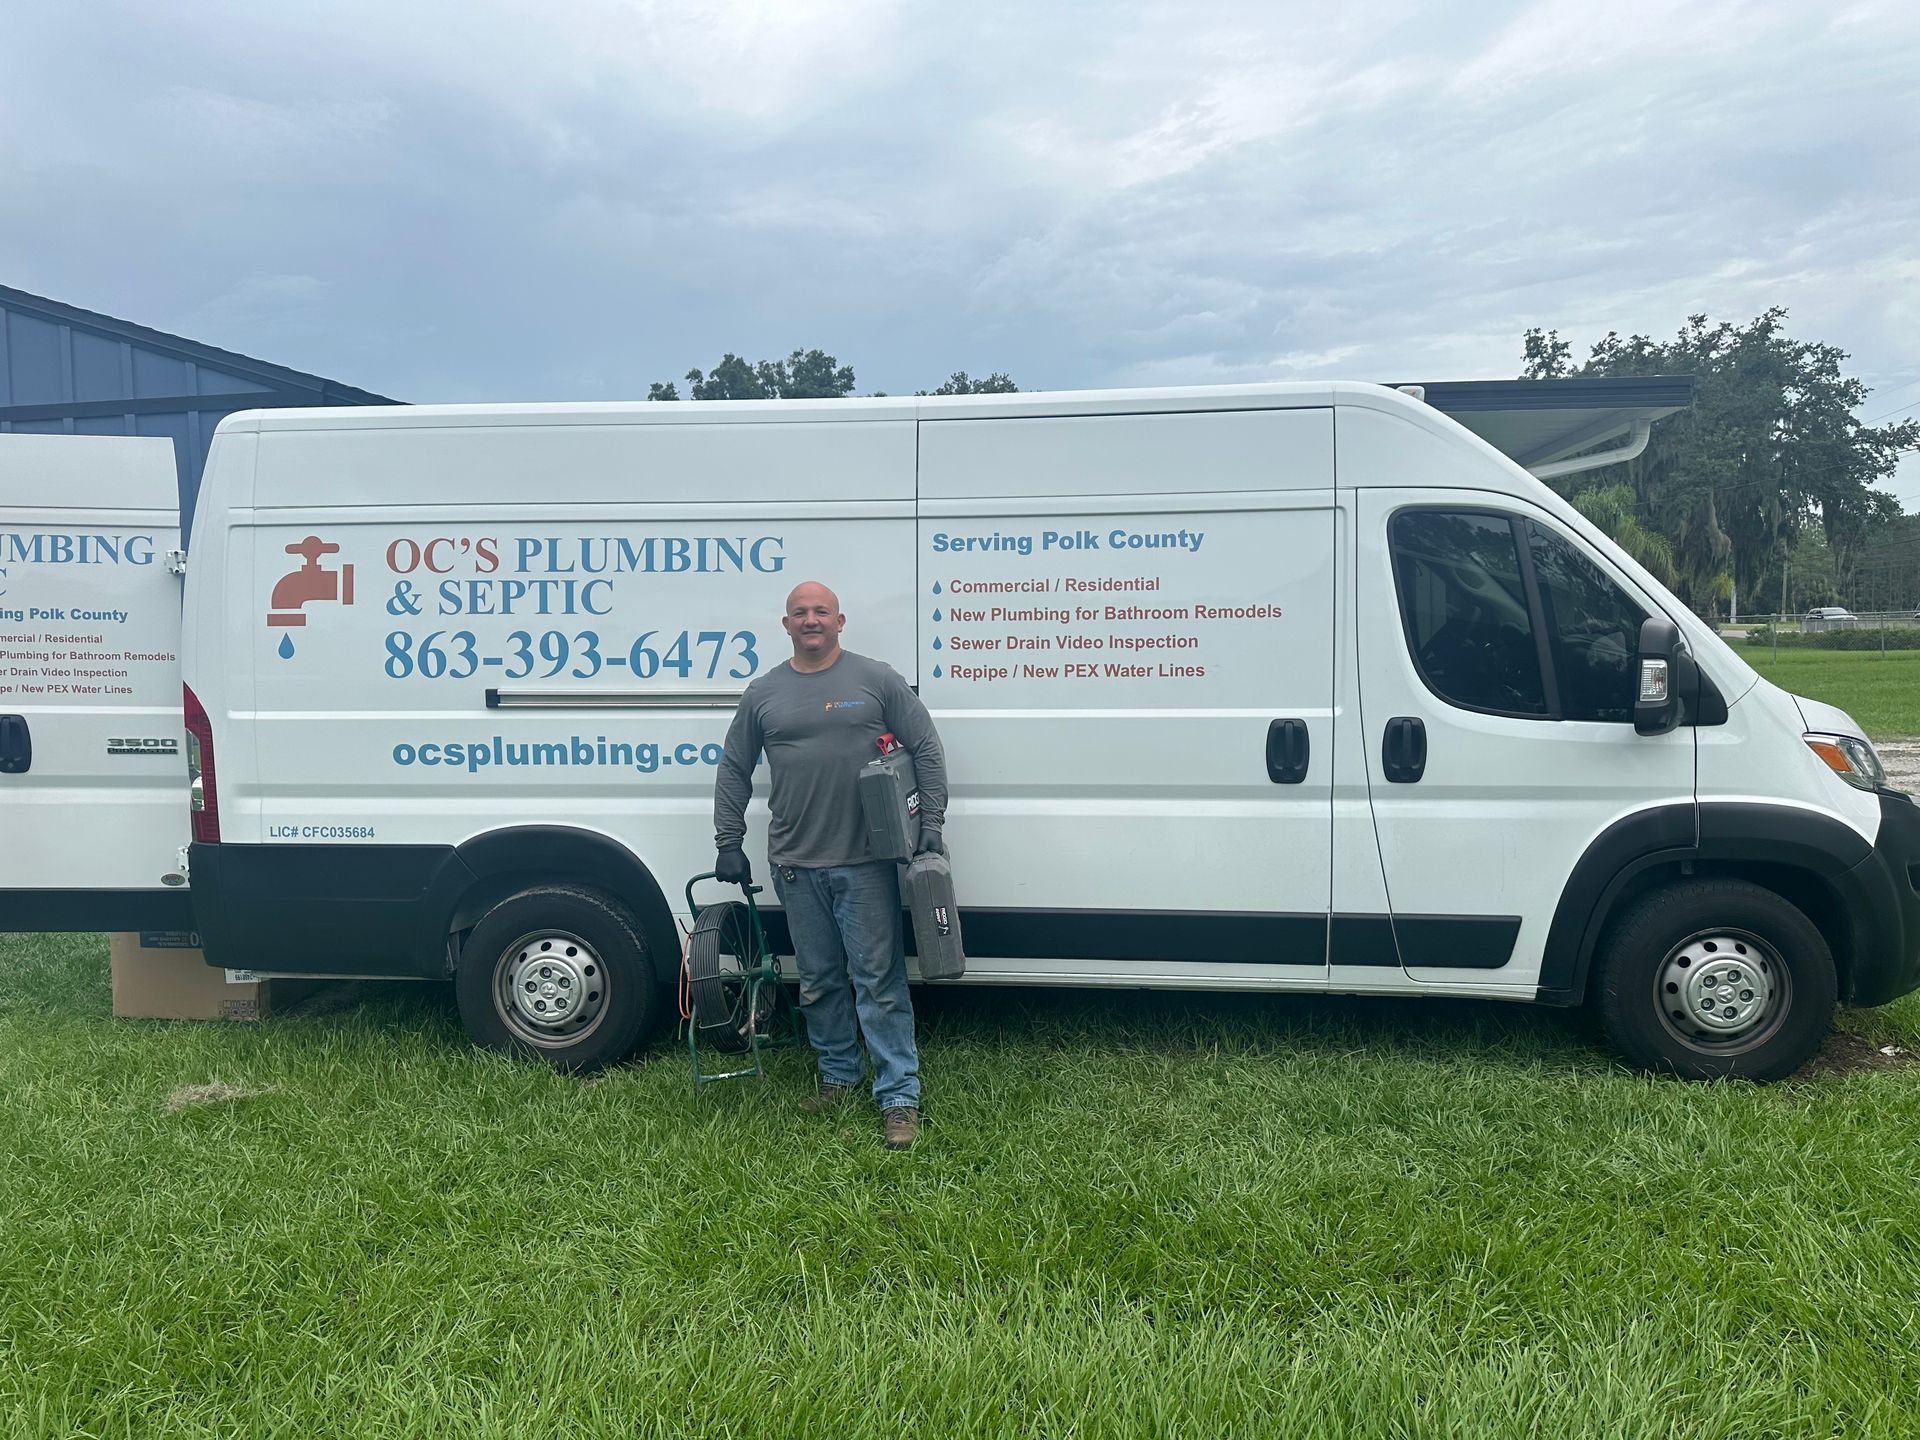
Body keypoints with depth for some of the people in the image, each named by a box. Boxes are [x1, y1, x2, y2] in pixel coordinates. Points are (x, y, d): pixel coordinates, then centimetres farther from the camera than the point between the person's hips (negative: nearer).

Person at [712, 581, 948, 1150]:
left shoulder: (877, 679, 2)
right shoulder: (763, 692, 9)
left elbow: (926, 749, 3)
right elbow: (733, 769, 16)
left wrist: (931, 822, -4)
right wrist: (729, 842, 11)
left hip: (865, 863, -3)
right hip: (796, 866, 3)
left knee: (879, 980, -3)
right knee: (818, 981, 12)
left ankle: (899, 1096, 3)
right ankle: (838, 1076, 29)